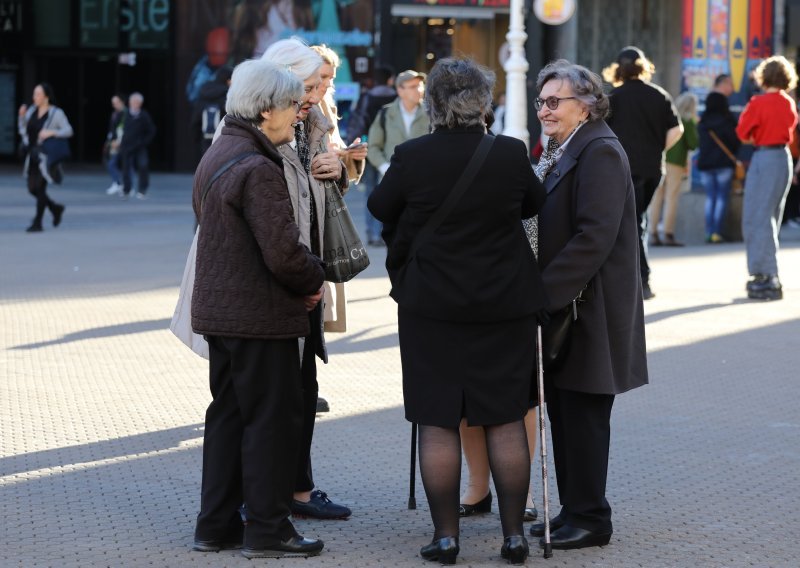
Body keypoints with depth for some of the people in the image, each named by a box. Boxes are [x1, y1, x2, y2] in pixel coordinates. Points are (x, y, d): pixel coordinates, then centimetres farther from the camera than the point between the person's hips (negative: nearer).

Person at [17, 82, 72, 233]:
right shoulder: (32, 110, 6)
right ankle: (56, 209, 30)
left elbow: (68, 131, -12)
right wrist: (22, 116, -4)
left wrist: (52, 132, -26)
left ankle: (37, 223, 1)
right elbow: (23, 128, 13)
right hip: (32, 156, 6)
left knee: (40, 188, -7)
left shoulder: (56, 113, -9)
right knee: (32, 189, 8)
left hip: (46, 157, -6)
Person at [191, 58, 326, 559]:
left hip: (219, 308, 10)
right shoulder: (258, 169, -20)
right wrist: (315, 280, -5)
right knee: (272, 418, 0)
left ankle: (217, 524, 20)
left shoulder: (216, 157, 12)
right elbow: (284, 252, -25)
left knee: (229, 414, 15)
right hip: (260, 316, -10)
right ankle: (267, 530, 5)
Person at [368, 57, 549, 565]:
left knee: (438, 424, 5)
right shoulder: (512, 155, -7)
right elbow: (535, 204, 12)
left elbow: (380, 208, 5)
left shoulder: (412, 157, -11)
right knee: (507, 421, 9)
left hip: (431, 307, -1)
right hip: (507, 307, 1)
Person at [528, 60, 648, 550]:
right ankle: (574, 510, 19)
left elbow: (595, 236, -23)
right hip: (559, 306, 9)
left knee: (583, 414, -2)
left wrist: (544, 291, -23)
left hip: (589, 306, -9)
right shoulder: (560, 152, 15)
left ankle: (589, 518, 6)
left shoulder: (600, 152, -14)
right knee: (563, 412, 12)